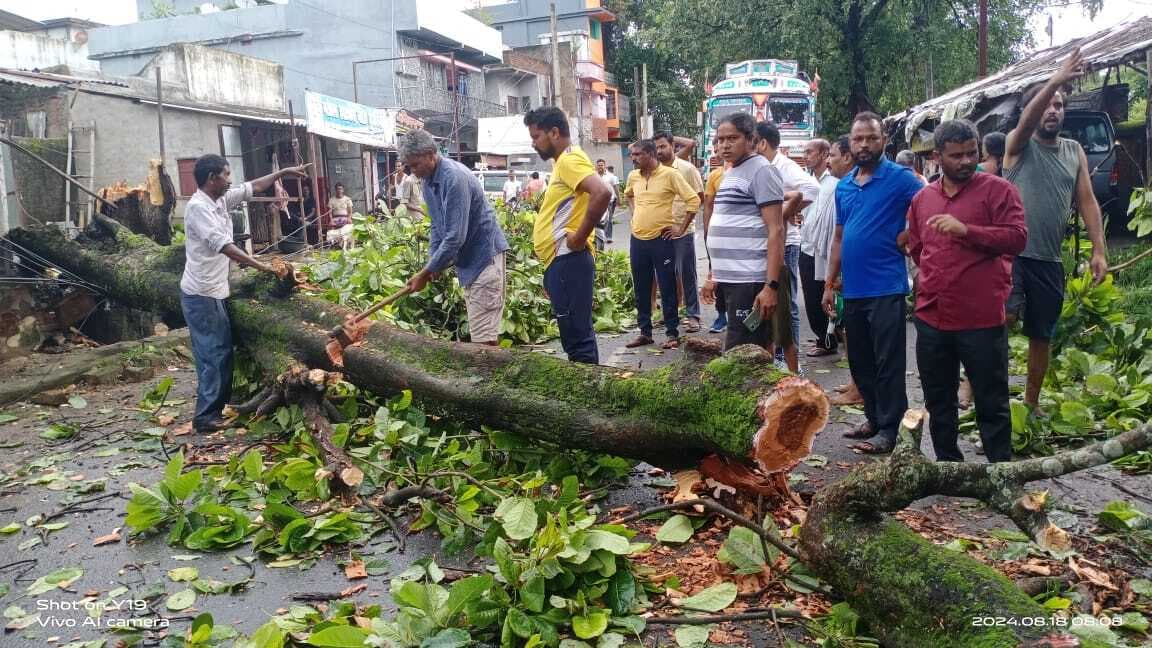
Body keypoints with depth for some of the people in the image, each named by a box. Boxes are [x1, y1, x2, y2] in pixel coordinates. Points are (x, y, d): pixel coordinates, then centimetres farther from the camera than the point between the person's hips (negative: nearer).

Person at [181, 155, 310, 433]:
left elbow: (253, 187, 19)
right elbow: (223, 245, -28)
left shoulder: (221, 200, 8)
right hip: (201, 294, -10)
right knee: (213, 354, -6)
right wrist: (260, 265, -31)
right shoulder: (198, 207, -19)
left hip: (214, 291, 10)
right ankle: (205, 416, 1)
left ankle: (218, 404, 26)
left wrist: (283, 172, 17)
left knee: (222, 350, 16)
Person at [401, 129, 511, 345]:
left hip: (484, 254, -9)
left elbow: (455, 236, -26)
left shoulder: (455, 178, -23)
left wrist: (425, 273, -20)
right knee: (480, 328, 13)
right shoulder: (428, 181, 7)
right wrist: (432, 262, 3)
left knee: (483, 335, -11)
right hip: (467, 258, 10)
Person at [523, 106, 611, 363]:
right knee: (577, 333, 15)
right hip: (562, 262, 11)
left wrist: (580, 237, -22)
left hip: (567, 262, -11)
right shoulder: (564, 161, 20)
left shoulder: (569, 159, -12)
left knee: (576, 336, -7)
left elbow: (602, 193, -29)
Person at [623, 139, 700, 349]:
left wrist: (680, 226, -7)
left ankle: (673, 333, 9)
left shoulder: (670, 174, -10)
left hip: (661, 240, -5)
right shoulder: (633, 176, 7)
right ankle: (645, 332, 21)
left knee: (667, 288, 1)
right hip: (637, 240, 6)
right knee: (641, 290, 11)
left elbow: (694, 200, -9)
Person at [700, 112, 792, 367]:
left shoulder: (761, 171, -10)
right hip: (730, 279, 9)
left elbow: (775, 231, -16)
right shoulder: (730, 173, 17)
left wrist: (771, 286, -23)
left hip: (751, 281, -9)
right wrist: (713, 275, 21)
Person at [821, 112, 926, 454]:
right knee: (860, 361, 14)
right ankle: (874, 418, 28)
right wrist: (829, 284, 14)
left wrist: (902, 241, -15)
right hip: (853, 289, 7)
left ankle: (888, 428, 9)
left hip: (886, 288, -7)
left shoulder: (900, 178, -6)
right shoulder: (843, 186, 13)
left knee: (888, 362, 0)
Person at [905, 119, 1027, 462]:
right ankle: (947, 464, 30)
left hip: (982, 320, -5)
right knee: (938, 401, 16)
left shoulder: (997, 189, -3)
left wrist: (966, 230, -22)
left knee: (991, 404, 4)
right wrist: (937, 277, 14)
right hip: (931, 318, 5)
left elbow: (1017, 238, -14)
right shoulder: (922, 198, 12)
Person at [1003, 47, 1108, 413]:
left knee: (1042, 337, 12)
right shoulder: (1018, 144, -2)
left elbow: (1087, 202, 7)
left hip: (1049, 260, 5)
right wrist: (1056, 80, -40)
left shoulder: (1074, 151, 10)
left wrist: (1099, 249, -1)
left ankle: (1031, 402, 28)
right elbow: (1027, 120, -25)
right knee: (1004, 317, -26)